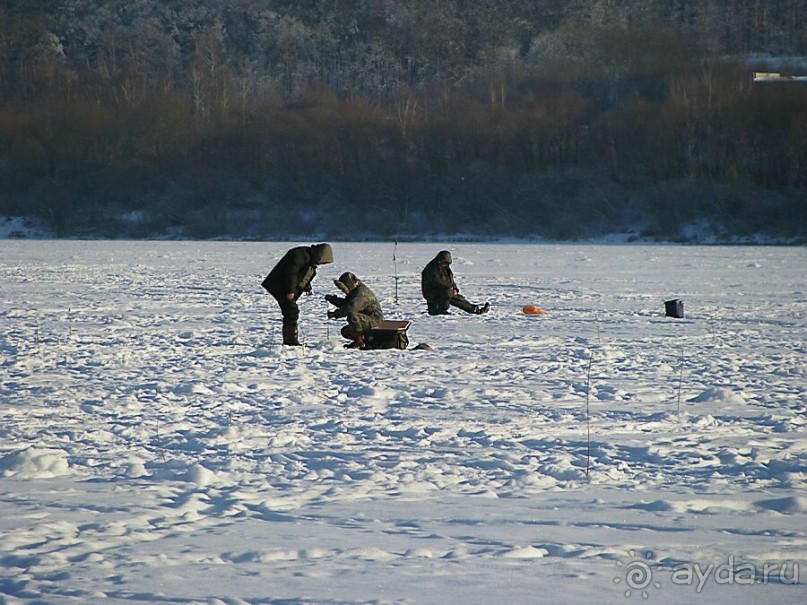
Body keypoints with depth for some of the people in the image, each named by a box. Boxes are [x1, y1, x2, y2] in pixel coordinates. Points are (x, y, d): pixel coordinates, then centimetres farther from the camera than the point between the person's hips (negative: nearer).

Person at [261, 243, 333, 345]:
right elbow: (291, 273, -25)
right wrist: (290, 291, -26)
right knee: (292, 313, -14)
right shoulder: (300, 255, -22)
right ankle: (292, 341, -15)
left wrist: (308, 288, 13)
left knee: (291, 314, 12)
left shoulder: (311, 258, 10)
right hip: (281, 287, -10)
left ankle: (288, 341, 18)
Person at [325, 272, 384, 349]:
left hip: (374, 319, -10)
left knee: (352, 316, -34)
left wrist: (335, 314, -28)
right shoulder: (354, 291, 13)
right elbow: (345, 303, 20)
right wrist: (333, 299, 4)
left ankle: (359, 341, -23)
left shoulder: (361, 292, -22)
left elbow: (351, 308, -33)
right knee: (345, 331, 11)